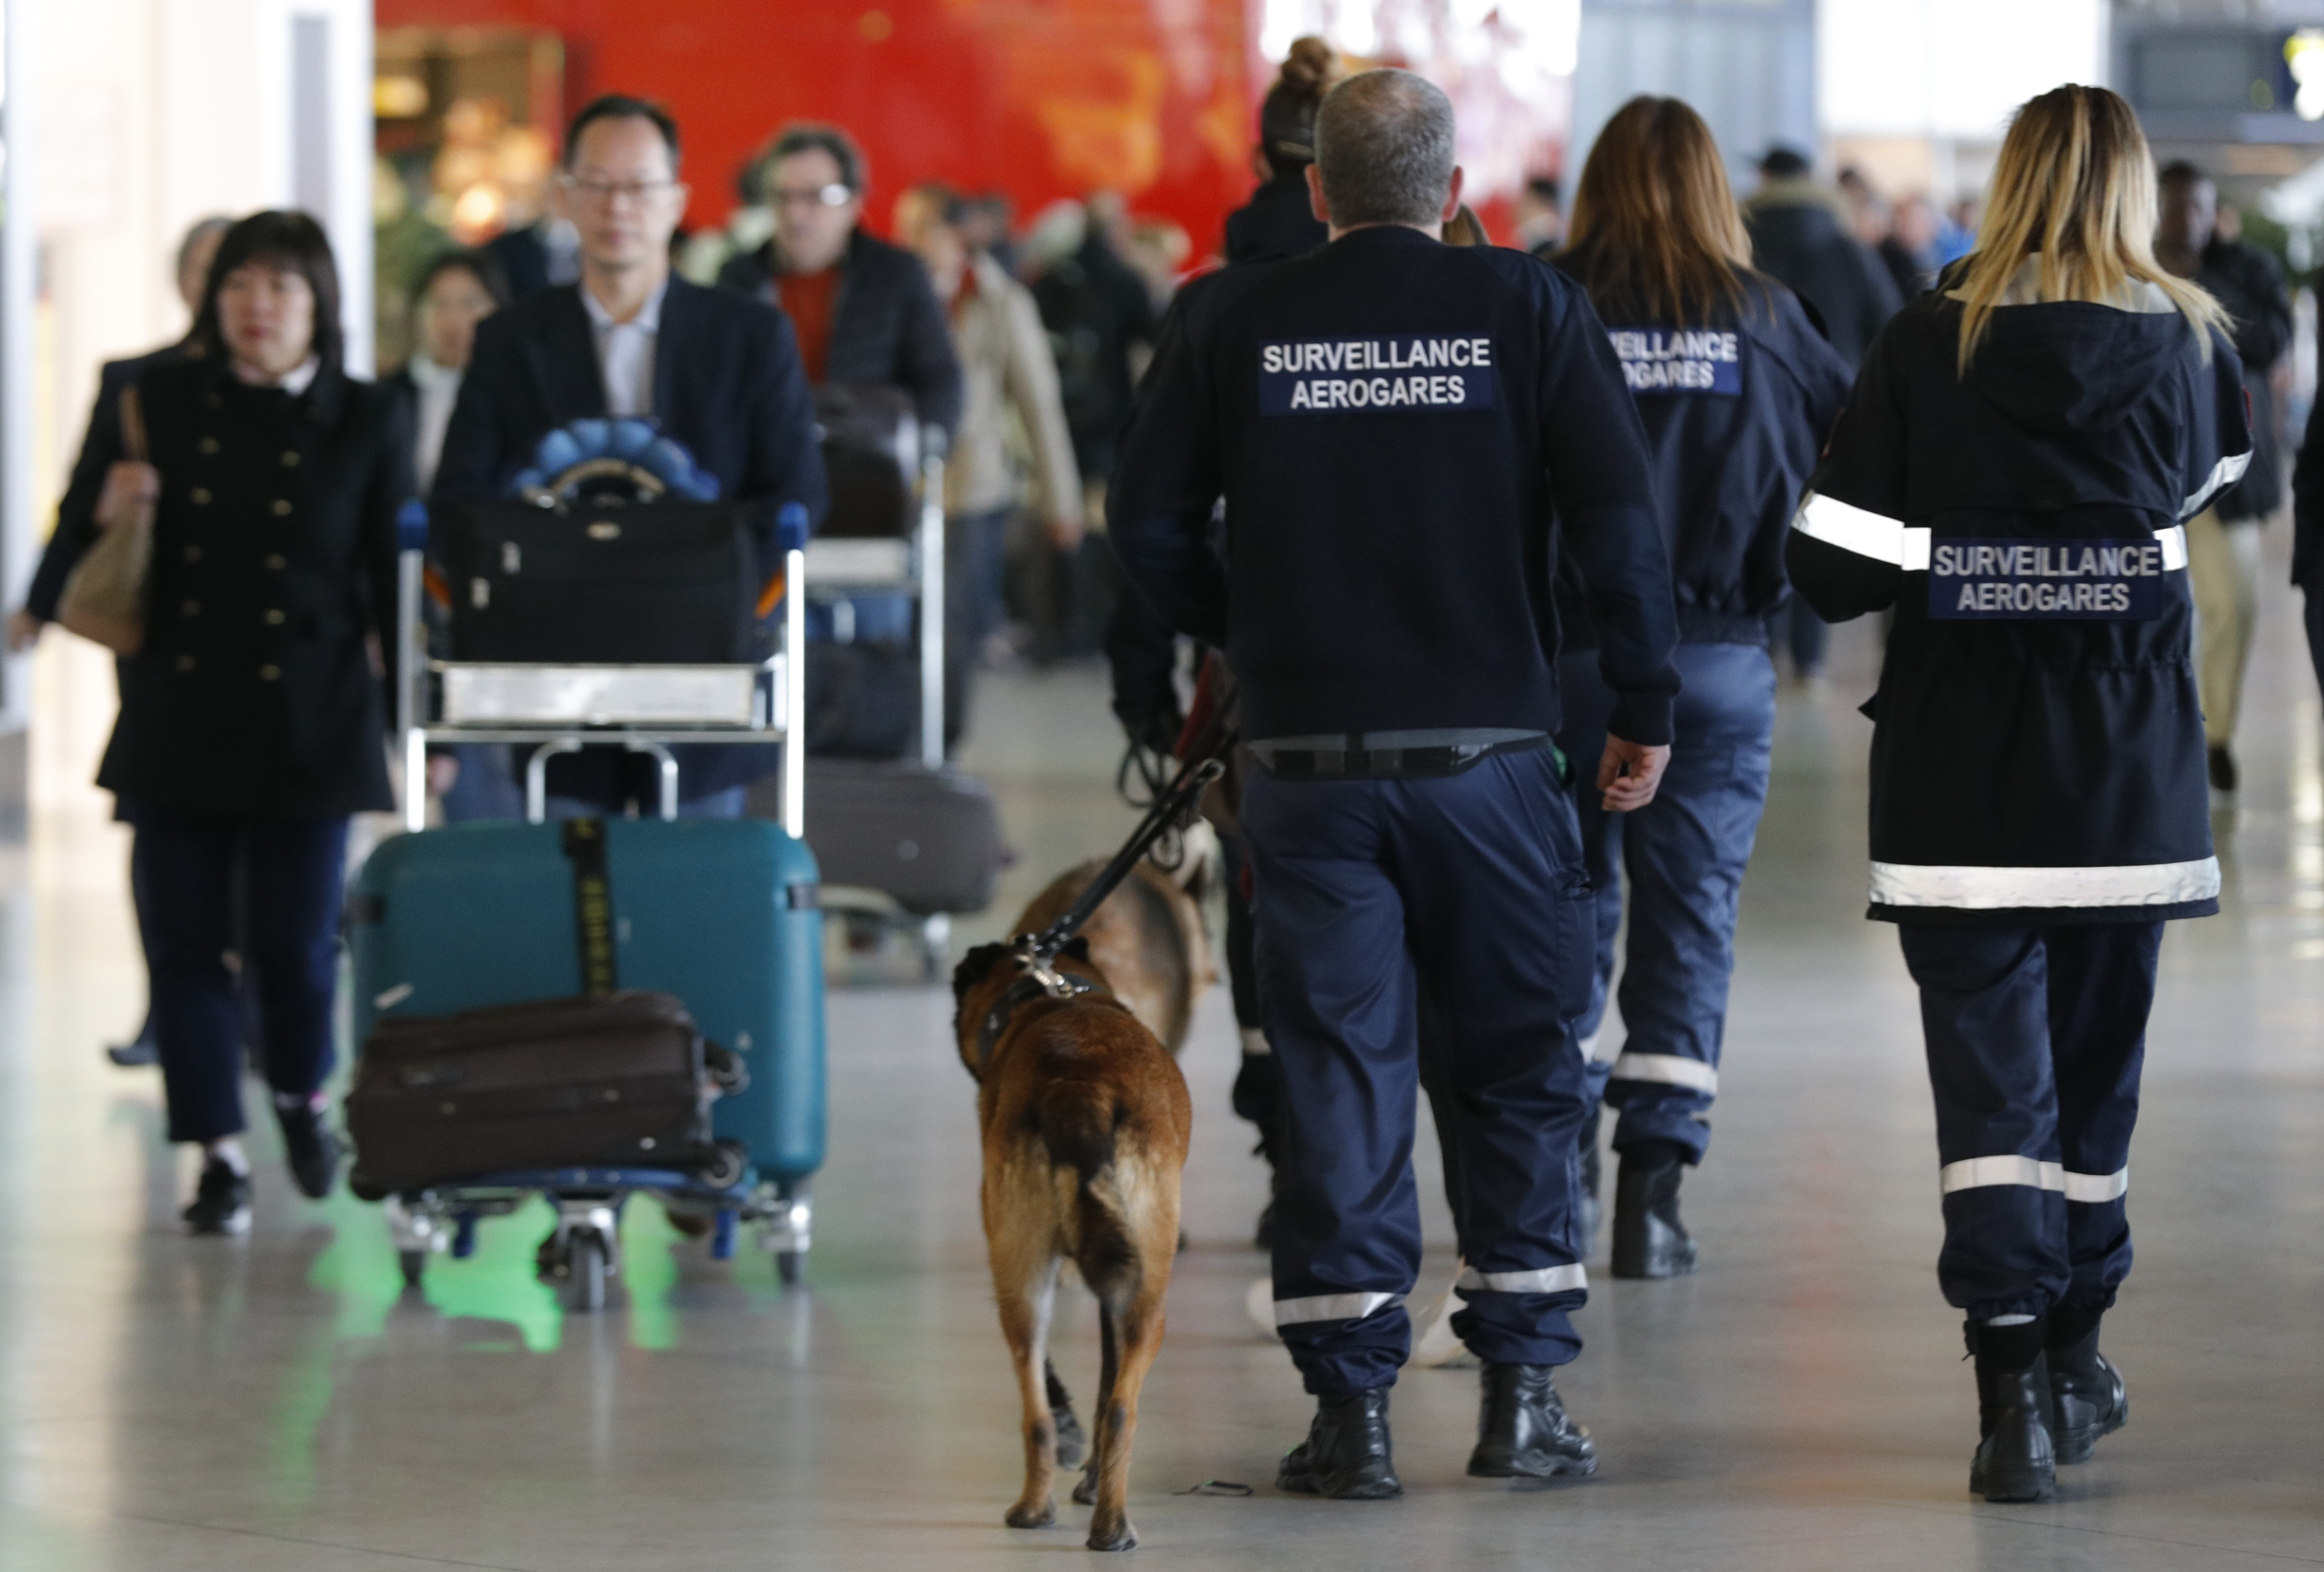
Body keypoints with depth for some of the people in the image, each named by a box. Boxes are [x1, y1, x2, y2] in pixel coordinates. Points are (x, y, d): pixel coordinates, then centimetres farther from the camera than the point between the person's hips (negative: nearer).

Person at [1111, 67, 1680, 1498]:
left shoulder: (1233, 321, 0)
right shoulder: (1527, 308, -2)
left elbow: (1150, 524, 2)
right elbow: (1620, 515, -7)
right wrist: (1644, 709, 2)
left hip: (1310, 759, 1)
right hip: (1494, 757, 0)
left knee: (1337, 1074, 4)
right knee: (1521, 1074, 11)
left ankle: (1352, 1407, 2)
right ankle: (1525, 1391, 11)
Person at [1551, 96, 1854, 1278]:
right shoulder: (1761, 317, 0)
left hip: (1569, 641, 0)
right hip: (1720, 657, 0)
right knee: (1690, 914, 4)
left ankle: (1559, 1169, 21)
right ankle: (1654, 1186, -3)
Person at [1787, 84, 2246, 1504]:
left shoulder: (1930, 345, -5)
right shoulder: (2185, 343, -1)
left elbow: (1833, 564, -8)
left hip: (1959, 761, -1)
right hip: (2129, 764, 2)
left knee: (1990, 1064, -3)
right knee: (2098, 1053, 15)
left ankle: (2013, 1375, -16)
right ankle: (2074, 1356, 27)